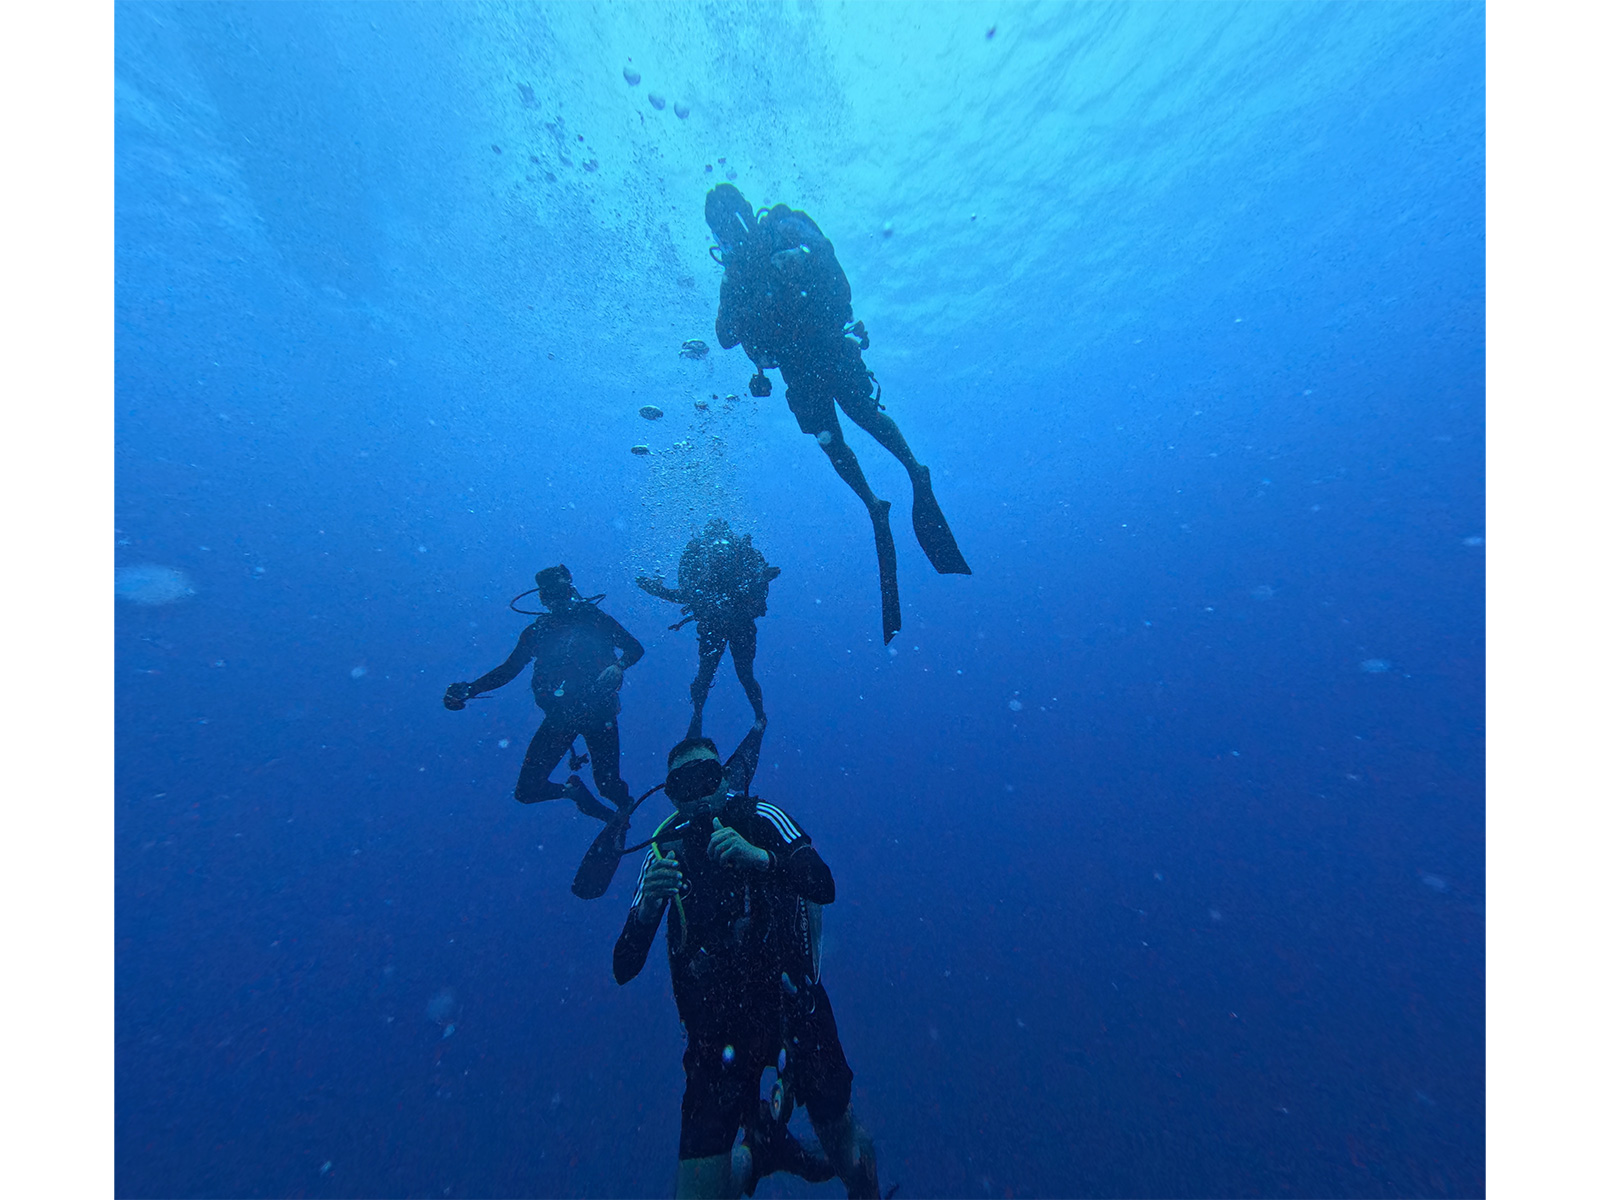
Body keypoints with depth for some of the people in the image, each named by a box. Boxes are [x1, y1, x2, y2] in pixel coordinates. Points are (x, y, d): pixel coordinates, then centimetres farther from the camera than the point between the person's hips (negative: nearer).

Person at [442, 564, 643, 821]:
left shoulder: (593, 617, 4)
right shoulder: (537, 631, 11)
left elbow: (635, 648, 5)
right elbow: (508, 670, 15)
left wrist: (618, 666, -15)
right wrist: (468, 690, 1)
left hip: (598, 711, -3)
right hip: (559, 715, 3)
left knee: (608, 786, -1)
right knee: (527, 791, 0)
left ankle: (627, 813, 30)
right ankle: (573, 790, 25)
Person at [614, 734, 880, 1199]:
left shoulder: (762, 820, -9)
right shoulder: (663, 852, -4)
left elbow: (823, 887, -19)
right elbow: (624, 969, -4)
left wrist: (761, 858, -35)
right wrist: (648, 907, -24)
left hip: (793, 1005, -1)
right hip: (719, 1025, 2)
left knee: (842, 1140, 8)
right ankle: (765, 1151, 30)